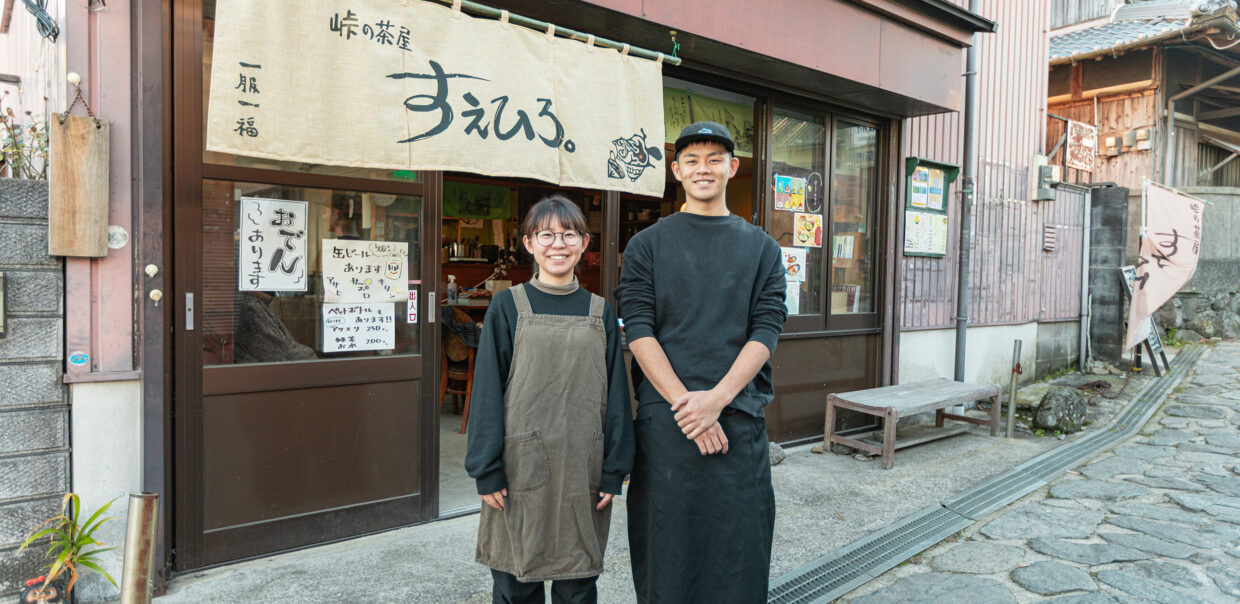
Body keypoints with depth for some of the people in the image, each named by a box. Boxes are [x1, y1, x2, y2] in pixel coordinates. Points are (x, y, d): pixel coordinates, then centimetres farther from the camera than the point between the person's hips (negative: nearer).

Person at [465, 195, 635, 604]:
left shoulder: (600, 312, 5)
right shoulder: (508, 306, -1)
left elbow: (616, 396, 5)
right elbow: (487, 392, -3)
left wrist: (614, 472, 2)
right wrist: (487, 471, -6)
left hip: (582, 472, 2)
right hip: (521, 468, -1)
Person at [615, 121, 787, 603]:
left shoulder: (762, 248, 11)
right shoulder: (646, 245, 7)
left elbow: (766, 331, 1)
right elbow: (639, 331, -3)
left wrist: (717, 398, -13)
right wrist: (685, 402, -13)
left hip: (739, 415, 1)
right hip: (664, 418, -1)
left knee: (738, 542, 7)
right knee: (667, 541, 6)